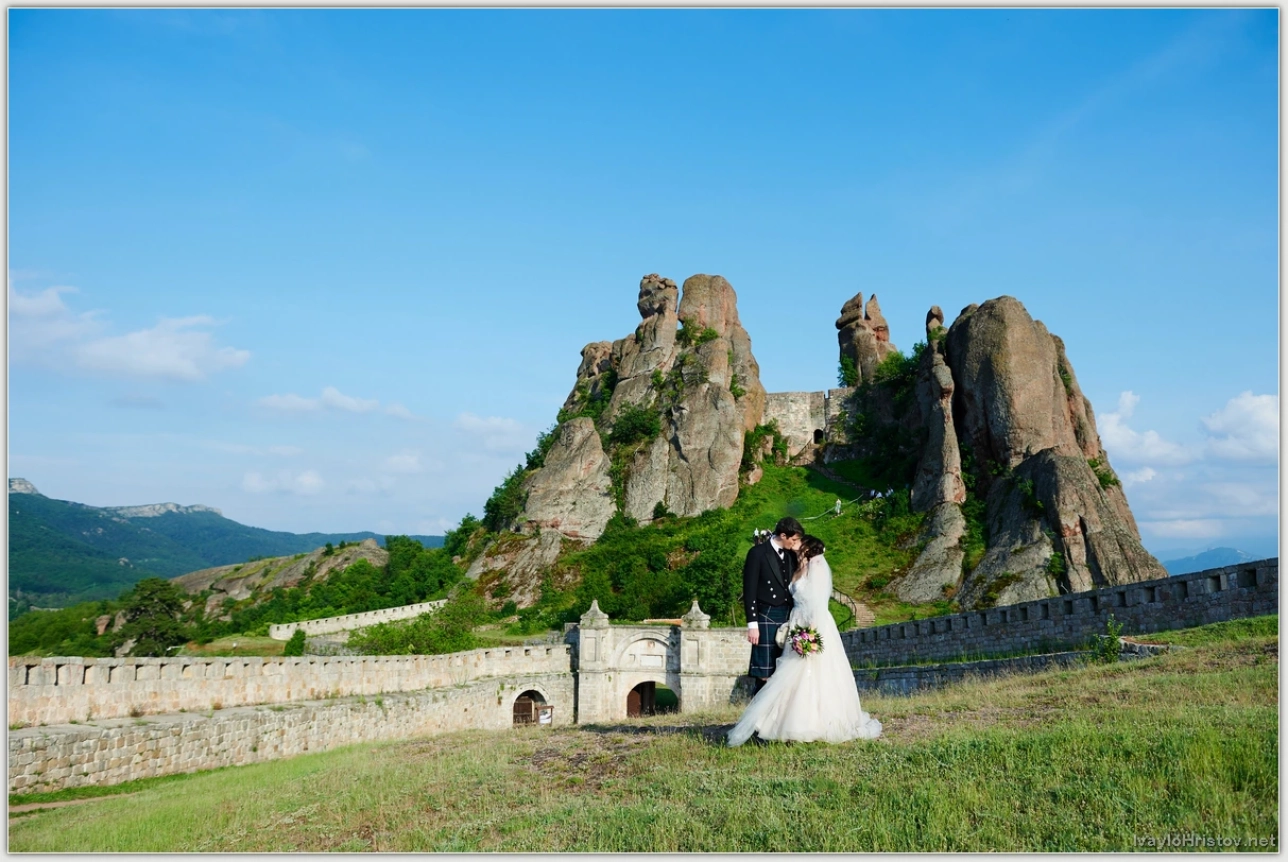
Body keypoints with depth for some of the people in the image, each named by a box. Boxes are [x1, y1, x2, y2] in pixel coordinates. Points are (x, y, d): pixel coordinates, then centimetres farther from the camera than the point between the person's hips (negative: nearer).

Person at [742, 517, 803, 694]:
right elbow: (749, 591, -8)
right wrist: (752, 624, -12)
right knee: (764, 673, -3)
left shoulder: (791, 555, 11)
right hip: (767, 618, -5)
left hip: (787, 618, 5)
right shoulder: (758, 553, -6)